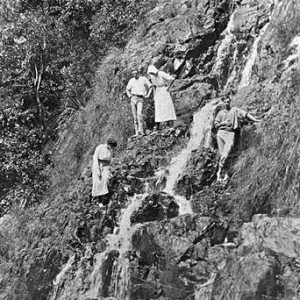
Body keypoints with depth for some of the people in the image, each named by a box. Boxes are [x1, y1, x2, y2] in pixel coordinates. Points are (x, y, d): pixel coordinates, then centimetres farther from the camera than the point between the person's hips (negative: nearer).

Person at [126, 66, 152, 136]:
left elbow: (150, 87, 10)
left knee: (139, 114, -21)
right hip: (133, 99, 4)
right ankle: (136, 131, 4)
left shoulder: (143, 79, 4)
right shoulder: (131, 80, 14)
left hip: (140, 99, -4)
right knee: (135, 116, 1)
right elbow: (127, 89, 29)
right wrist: (129, 95, 13)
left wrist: (148, 95, 2)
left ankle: (141, 130, -24)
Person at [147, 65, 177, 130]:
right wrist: (154, 95, 13)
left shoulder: (161, 74, -19)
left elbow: (172, 79, -24)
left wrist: (168, 87, -18)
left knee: (168, 107, -9)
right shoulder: (152, 76, 3)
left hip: (164, 90, -6)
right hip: (158, 92, 6)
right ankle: (157, 128, 1)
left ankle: (171, 126, -10)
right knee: (157, 109, -1)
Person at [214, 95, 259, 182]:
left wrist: (256, 120, -6)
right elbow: (216, 125, 12)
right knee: (222, 155, -4)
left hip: (230, 133, -2)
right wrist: (224, 123, -5)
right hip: (221, 133, 2)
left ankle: (219, 172, -3)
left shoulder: (235, 110, 11)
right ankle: (226, 174, 1)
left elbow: (246, 114, 3)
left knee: (226, 155, -15)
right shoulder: (220, 113, 15)